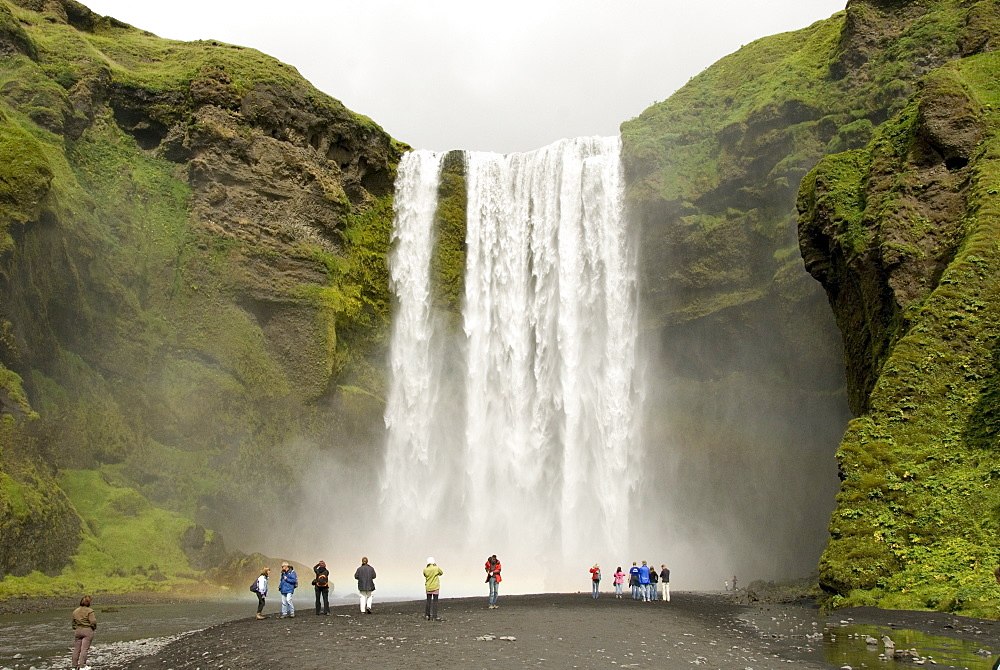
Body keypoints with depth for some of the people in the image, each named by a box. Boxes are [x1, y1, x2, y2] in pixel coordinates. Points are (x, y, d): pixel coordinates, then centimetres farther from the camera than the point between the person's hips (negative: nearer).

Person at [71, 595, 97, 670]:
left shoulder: (75, 611, 9)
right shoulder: (89, 611, -9)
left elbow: (73, 622, 16)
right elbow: (93, 622, -15)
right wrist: (94, 628, 4)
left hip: (77, 631, 5)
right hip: (87, 630, -5)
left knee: (76, 649, 10)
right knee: (84, 649, -4)